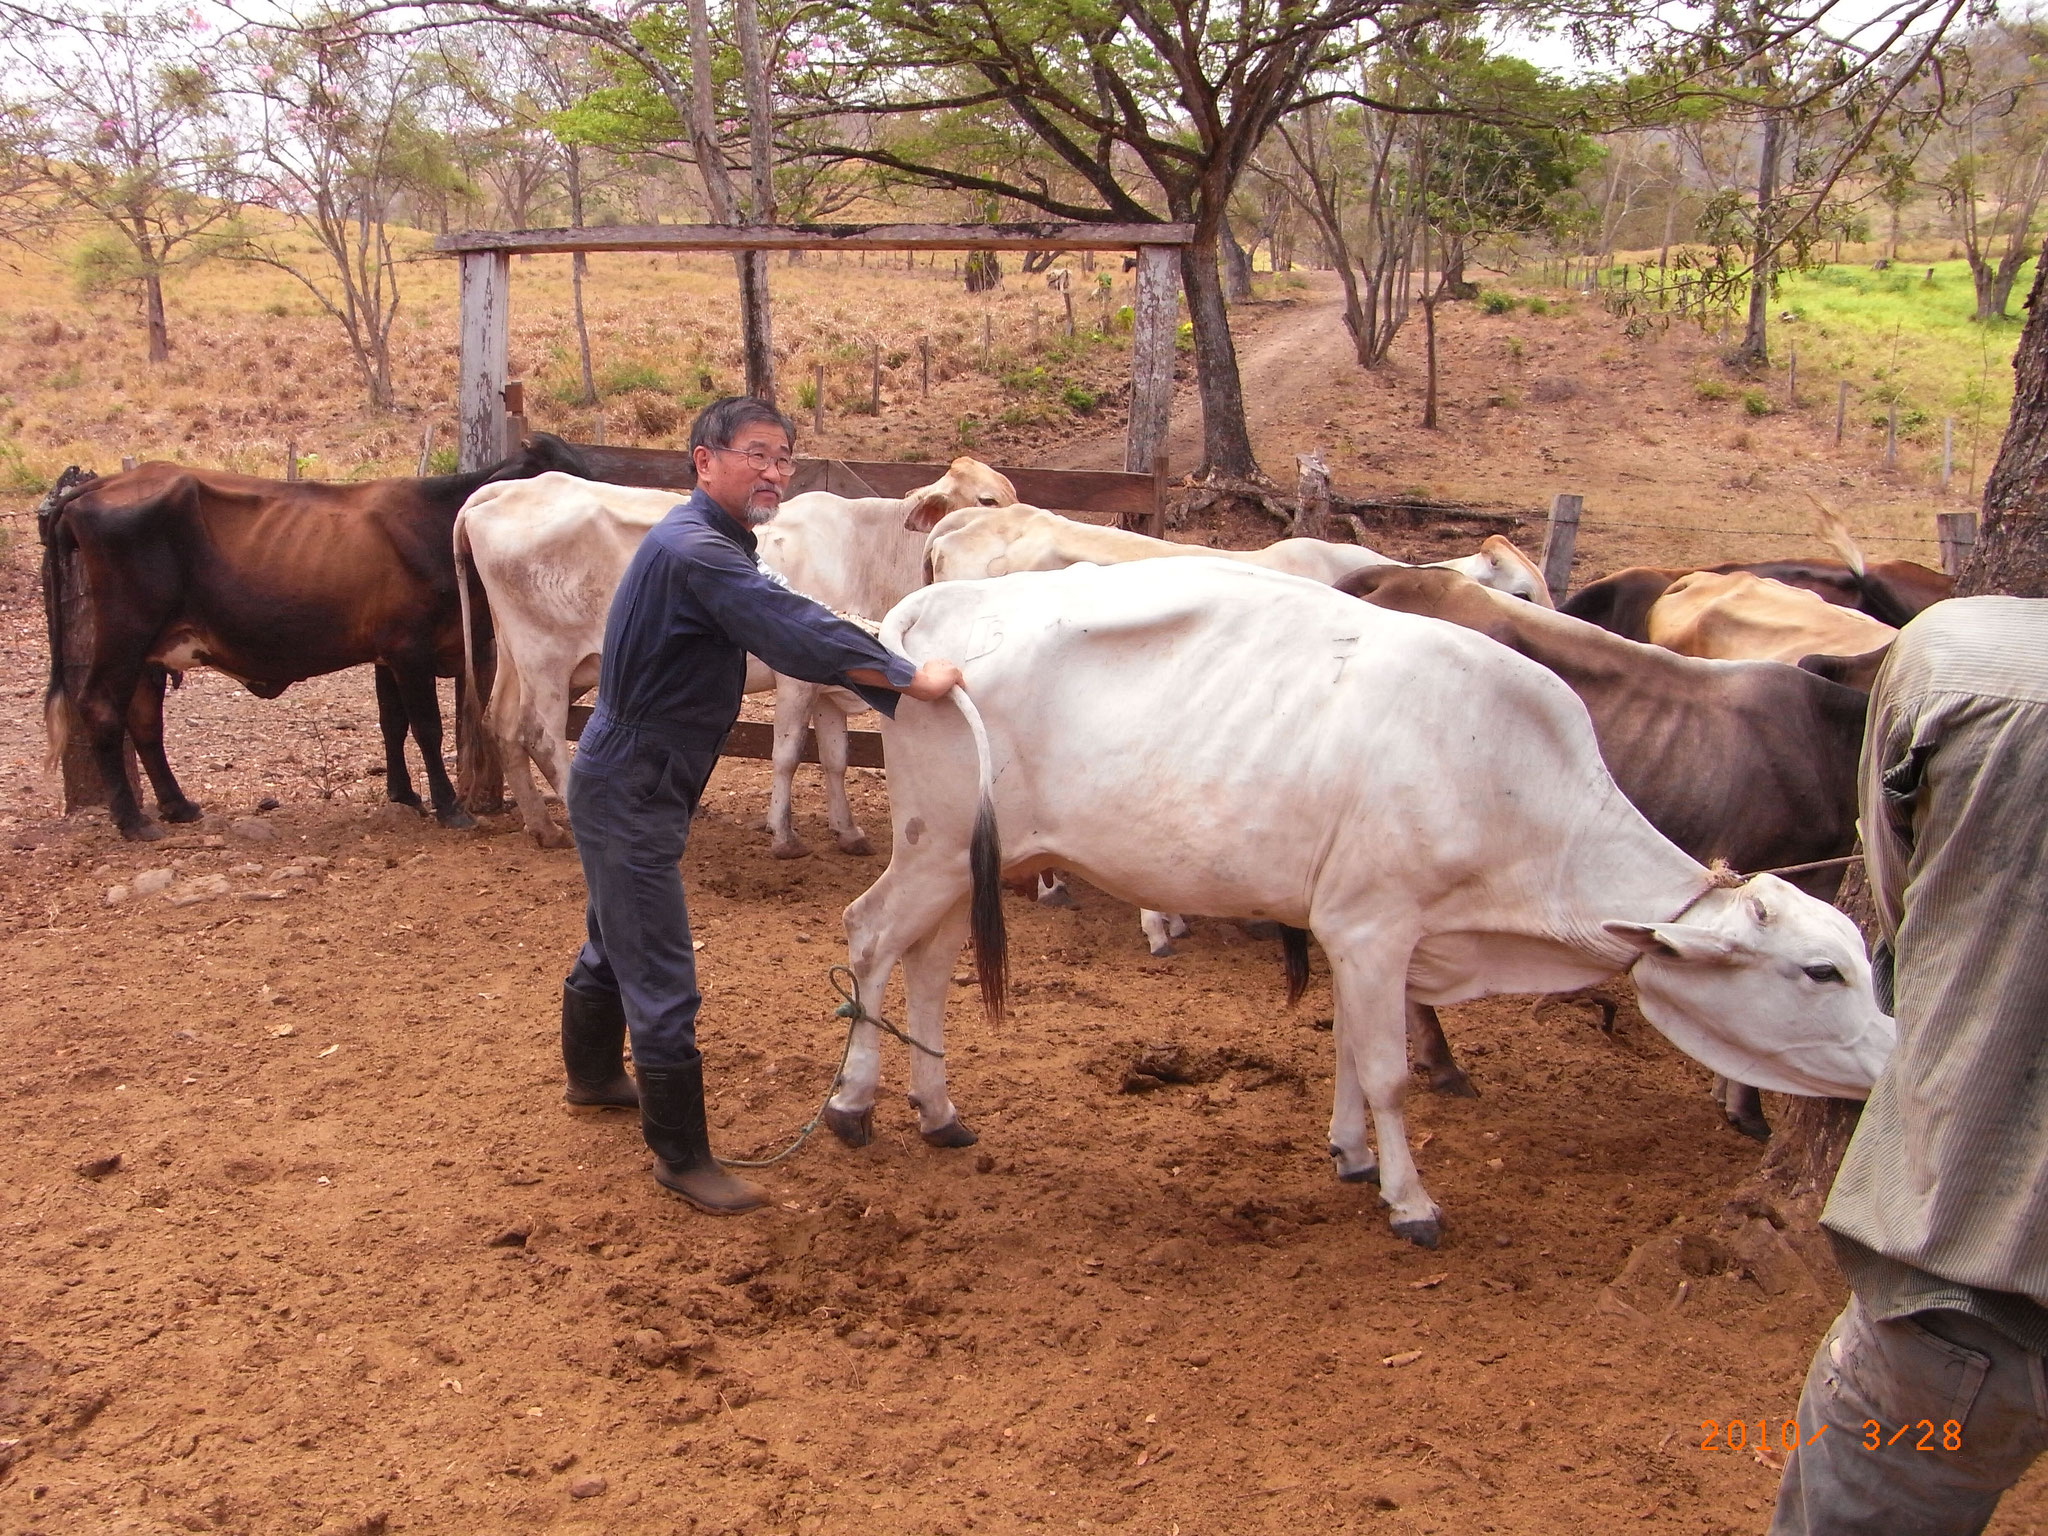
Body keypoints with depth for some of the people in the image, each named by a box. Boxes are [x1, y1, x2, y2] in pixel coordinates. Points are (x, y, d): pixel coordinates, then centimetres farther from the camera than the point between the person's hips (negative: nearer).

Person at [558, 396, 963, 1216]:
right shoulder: (696, 549, -22)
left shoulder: (711, 541, 10)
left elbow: (785, 625, 15)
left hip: (626, 783, 11)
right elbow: (797, 633, -30)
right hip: (629, 788, -11)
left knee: (616, 941, 28)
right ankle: (681, 1156, 5)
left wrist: (877, 657, 6)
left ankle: (592, 1072, 49)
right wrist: (910, 678, -25)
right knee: (662, 982, -4)